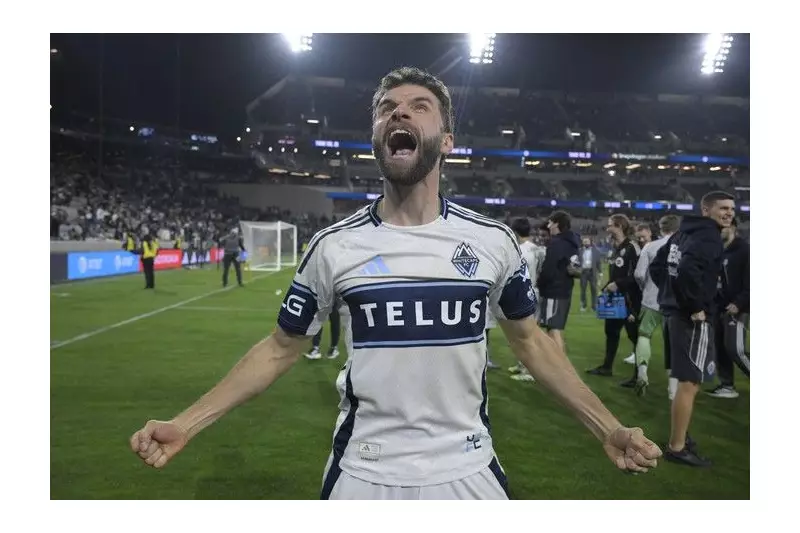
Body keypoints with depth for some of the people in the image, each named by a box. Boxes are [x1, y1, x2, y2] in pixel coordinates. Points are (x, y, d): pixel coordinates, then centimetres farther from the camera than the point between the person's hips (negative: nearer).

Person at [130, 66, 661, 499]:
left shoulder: (493, 240, -6)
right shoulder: (334, 246, -8)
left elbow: (530, 339, 6)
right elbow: (282, 347, 2)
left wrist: (609, 428, 1)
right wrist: (185, 424, -5)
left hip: (467, 470, 1)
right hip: (363, 474, 0)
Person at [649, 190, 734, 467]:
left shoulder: (684, 233, 15)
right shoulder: (709, 237, -14)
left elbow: (657, 267, 19)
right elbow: (688, 270, -32)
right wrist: (697, 306, -21)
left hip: (674, 312, 10)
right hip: (692, 318, -10)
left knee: (684, 380, 20)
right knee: (690, 383, -3)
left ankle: (679, 438, 30)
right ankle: (677, 447, 5)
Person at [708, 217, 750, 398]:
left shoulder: (744, 250, -9)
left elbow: (750, 282, -14)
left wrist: (739, 303, -21)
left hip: (735, 308, -7)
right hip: (717, 307, 7)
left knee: (734, 349, -11)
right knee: (720, 347, 9)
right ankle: (727, 385, 19)